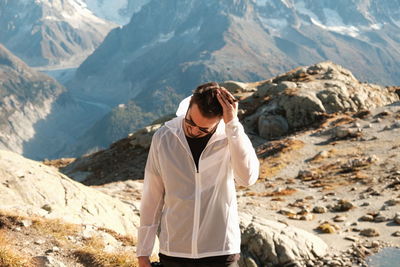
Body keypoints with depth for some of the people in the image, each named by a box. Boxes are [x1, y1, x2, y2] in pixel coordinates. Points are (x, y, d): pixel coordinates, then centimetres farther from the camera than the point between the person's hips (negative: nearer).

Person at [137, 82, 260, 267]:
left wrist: (232, 124, -28)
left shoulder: (230, 137, -7)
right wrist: (143, 251, 4)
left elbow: (248, 177, -28)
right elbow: (152, 197, 2)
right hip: (173, 252, 2)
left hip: (220, 252, -1)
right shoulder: (163, 138, -3)